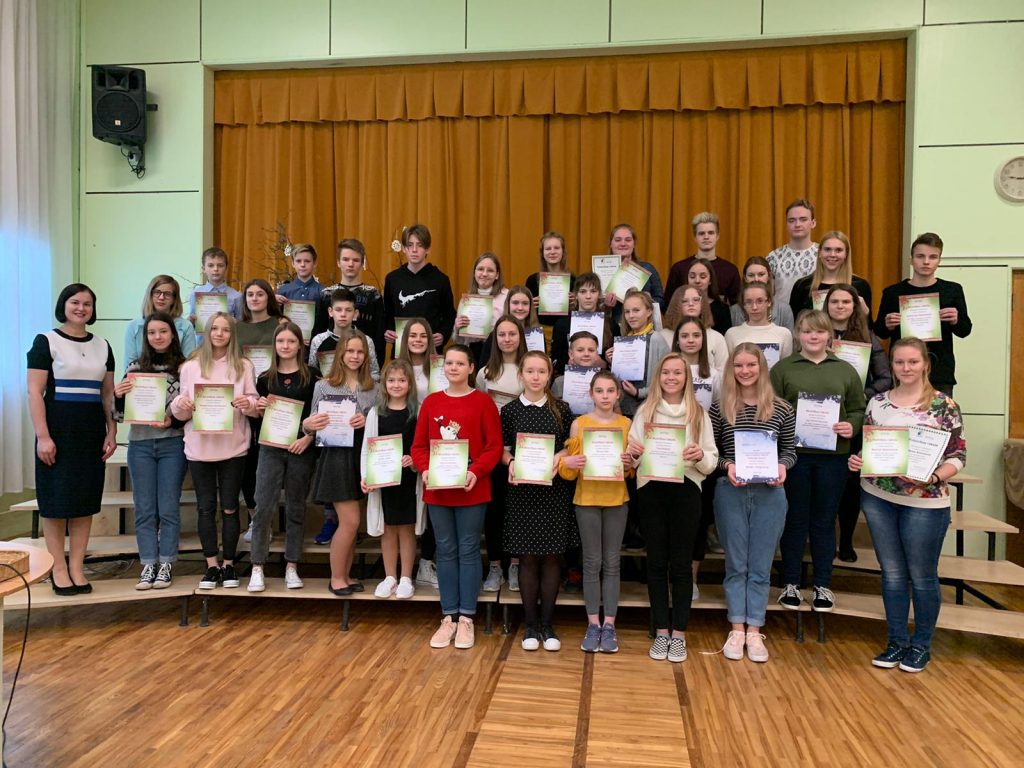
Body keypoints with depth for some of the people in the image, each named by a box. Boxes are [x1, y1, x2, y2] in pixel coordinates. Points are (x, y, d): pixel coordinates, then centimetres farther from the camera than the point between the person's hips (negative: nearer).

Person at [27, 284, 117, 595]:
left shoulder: (102, 346, 12)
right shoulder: (46, 341, -2)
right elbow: (35, 392, -8)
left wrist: (112, 432, 6)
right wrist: (42, 436, -14)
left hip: (92, 433, 4)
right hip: (58, 431, -4)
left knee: (86, 501, 7)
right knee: (56, 500, 1)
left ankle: (77, 568, 15)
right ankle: (59, 569, 12)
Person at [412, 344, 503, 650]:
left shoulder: (483, 401, -3)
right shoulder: (431, 402, 6)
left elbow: (494, 446, -6)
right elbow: (419, 445, 7)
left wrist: (476, 471, -20)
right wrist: (425, 470, -11)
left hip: (471, 490, -3)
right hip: (437, 490, 3)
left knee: (468, 551, 5)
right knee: (446, 551, 10)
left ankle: (466, 619, 15)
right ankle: (448, 617, 19)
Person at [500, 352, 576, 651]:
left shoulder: (562, 410, 4)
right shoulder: (510, 410, 2)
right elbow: (502, 450, 5)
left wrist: (558, 459, -13)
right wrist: (510, 464, -15)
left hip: (554, 490, 1)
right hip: (521, 490, 0)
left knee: (551, 557, 5)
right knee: (528, 557, 5)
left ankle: (547, 625, 17)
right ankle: (531, 624, 17)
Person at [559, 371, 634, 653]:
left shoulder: (626, 424, 3)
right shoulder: (579, 424, -2)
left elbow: (633, 468, 8)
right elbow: (569, 469, 0)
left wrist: (630, 464, -13)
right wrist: (567, 463, -21)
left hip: (617, 499, 1)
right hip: (587, 499, -1)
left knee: (611, 562, 6)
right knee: (592, 562, 4)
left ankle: (609, 625, 14)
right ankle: (593, 624, 14)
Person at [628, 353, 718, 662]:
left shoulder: (699, 413, 6)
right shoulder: (645, 411, 7)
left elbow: (713, 461, 3)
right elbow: (633, 456, 5)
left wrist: (700, 456, -18)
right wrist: (634, 454, -17)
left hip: (686, 490, -1)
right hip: (651, 490, 1)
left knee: (681, 563, 5)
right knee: (656, 562, 7)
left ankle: (678, 634, 16)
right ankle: (661, 632, 19)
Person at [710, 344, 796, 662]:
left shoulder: (781, 409, 1)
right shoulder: (720, 408, -1)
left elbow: (790, 450, 9)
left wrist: (782, 466, -11)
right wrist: (727, 465, -15)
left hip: (769, 494, 0)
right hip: (730, 493, 0)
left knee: (760, 566, 7)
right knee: (736, 564, 9)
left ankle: (754, 631, 18)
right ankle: (737, 629, 19)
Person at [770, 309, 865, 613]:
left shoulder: (845, 370, 10)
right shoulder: (783, 368, 4)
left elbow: (859, 410, 11)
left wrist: (852, 426, -8)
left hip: (833, 455, 2)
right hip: (794, 453, -2)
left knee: (825, 520, 10)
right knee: (795, 519, 7)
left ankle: (823, 585, 22)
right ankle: (791, 583, 20)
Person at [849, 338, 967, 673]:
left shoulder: (944, 404, -5)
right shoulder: (878, 402, 6)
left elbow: (958, 455, -6)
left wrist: (934, 476, -23)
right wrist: (857, 461, -8)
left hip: (925, 502, -3)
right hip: (878, 498, 3)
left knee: (922, 576, 8)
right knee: (892, 572, 12)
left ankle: (921, 645, 25)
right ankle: (897, 641, 25)